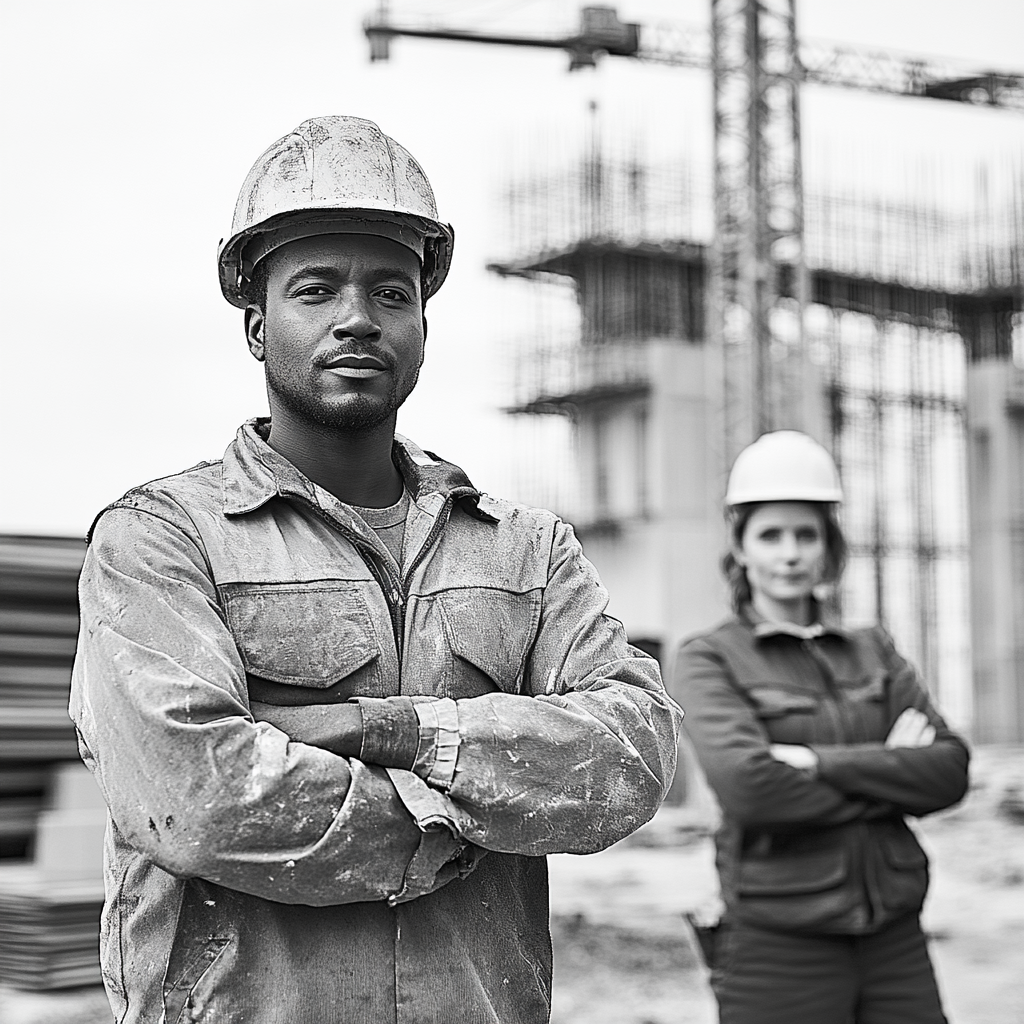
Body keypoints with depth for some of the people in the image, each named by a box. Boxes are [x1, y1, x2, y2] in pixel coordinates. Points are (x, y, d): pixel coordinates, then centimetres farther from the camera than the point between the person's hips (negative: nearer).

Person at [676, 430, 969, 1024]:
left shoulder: (874, 651, 11)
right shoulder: (710, 660, 0)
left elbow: (950, 771, -2)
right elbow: (748, 786, -17)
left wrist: (820, 762, -13)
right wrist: (888, 778, -8)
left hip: (895, 943, 4)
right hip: (780, 947, -4)